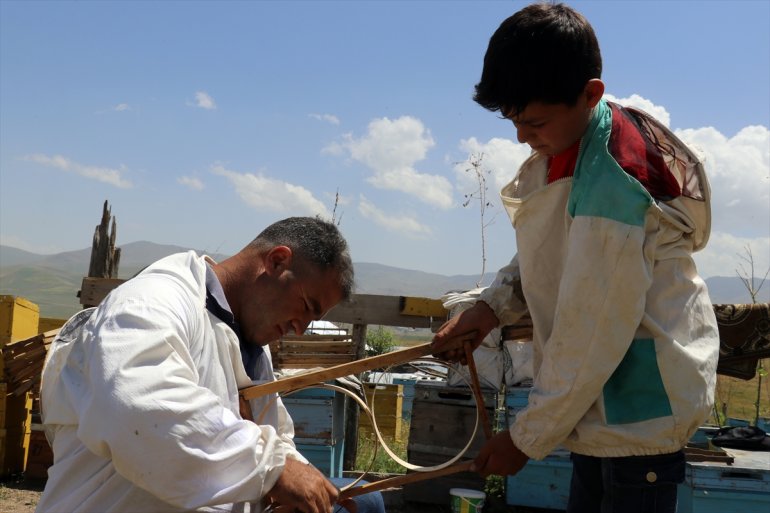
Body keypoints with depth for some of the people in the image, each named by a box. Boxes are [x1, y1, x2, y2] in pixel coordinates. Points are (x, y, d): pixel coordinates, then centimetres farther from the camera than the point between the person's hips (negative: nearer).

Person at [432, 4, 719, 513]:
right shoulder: (566, 146, 1)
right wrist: (494, 304, -2)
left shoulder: (609, 184, -27)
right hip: (606, 406, 9)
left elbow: (591, 337, -23)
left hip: (640, 412, -9)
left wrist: (527, 438, -13)